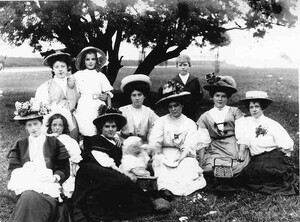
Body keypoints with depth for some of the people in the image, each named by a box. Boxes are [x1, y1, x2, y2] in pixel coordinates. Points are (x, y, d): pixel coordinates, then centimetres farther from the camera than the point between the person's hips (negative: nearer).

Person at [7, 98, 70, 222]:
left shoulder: (54, 143, 15)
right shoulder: (20, 145, 21)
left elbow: (65, 170, 9)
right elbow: (12, 170, 13)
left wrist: (55, 177, -11)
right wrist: (23, 175, -9)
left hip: (48, 186, -1)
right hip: (26, 186, 1)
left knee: (30, 197, -34)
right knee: (28, 196, -35)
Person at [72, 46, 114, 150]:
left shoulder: (100, 76, 9)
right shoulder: (78, 75, 9)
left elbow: (108, 94, 9)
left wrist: (109, 109, -1)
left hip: (97, 109, 0)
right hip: (83, 109, 0)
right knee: (86, 135, -5)